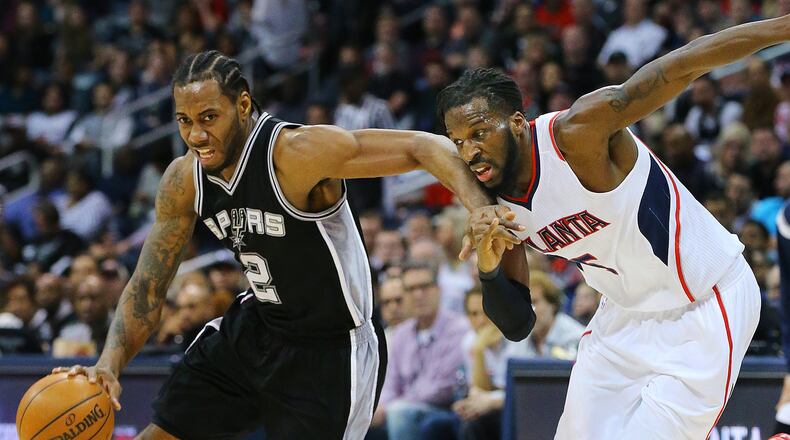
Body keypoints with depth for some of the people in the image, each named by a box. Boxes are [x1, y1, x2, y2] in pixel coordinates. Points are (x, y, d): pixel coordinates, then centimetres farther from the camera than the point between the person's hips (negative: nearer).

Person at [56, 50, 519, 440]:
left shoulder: (298, 152, -29)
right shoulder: (184, 181, -8)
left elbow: (426, 147, -30)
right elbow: (147, 287, -1)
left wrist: (482, 209, -47)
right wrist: (110, 364, -18)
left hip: (331, 348, -7)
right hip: (253, 329, 7)